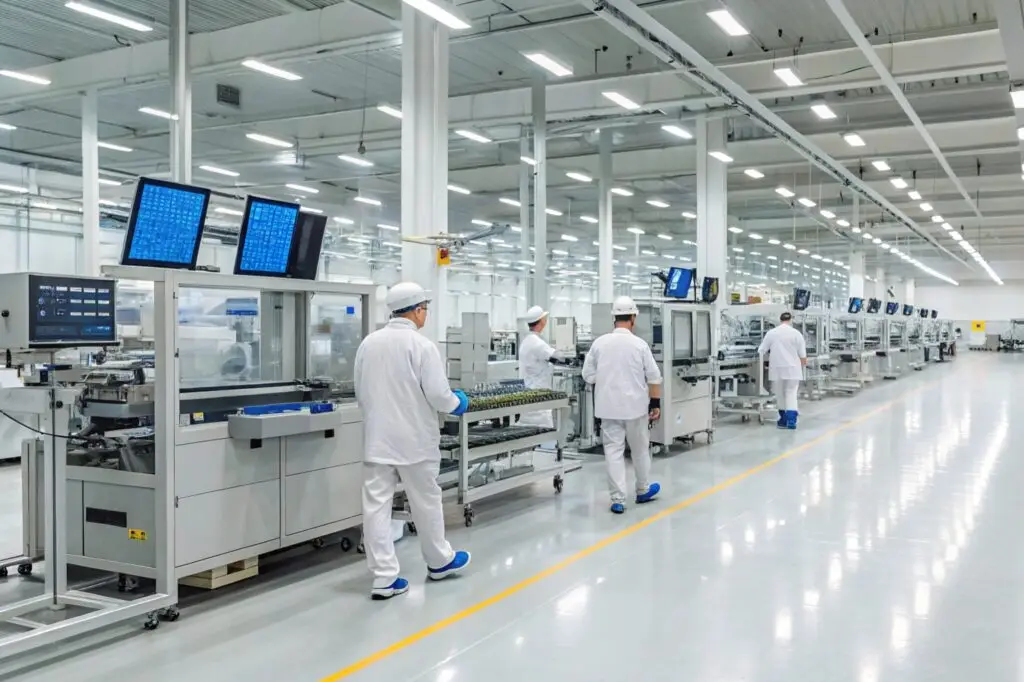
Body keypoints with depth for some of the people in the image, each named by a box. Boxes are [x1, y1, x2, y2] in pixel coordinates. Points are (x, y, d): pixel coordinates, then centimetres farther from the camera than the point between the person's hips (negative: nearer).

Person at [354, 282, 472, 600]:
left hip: (377, 438, 4)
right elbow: (438, 395, -14)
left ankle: (384, 578, 3)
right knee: (426, 501, 13)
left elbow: (360, 394, 10)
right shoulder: (421, 345, -14)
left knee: (376, 506, 3)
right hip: (414, 439, -4)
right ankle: (439, 561, 31)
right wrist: (458, 403, 6)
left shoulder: (368, 343, 2)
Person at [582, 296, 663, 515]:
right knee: (640, 449, 16)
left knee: (613, 450, 4)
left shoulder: (599, 343, -4)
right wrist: (656, 404, 4)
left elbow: (588, 376, 2)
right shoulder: (639, 344, -8)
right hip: (635, 405, -1)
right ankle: (643, 490, 32)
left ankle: (618, 499, 1)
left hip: (609, 406, 1)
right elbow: (654, 377, -5)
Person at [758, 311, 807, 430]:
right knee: (791, 393, 2)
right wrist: (804, 364, 18)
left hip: (777, 369, 1)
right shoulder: (796, 334, -3)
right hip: (792, 369, -1)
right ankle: (791, 420, -11)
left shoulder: (771, 333, -1)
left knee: (779, 395, 12)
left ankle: (784, 419, 20)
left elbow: (761, 351, 1)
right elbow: (802, 355, -1)